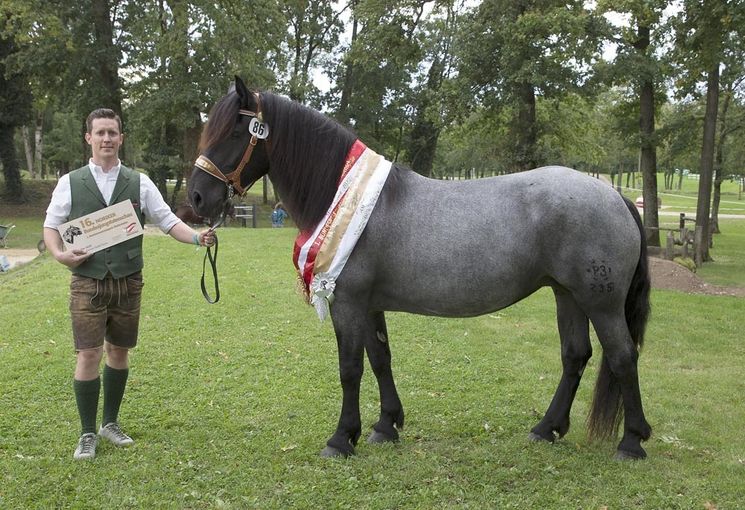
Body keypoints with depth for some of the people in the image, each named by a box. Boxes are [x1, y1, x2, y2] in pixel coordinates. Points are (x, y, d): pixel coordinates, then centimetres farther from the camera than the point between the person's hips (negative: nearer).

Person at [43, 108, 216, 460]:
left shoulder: (139, 183, 4)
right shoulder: (70, 183, 2)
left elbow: (168, 221, 1)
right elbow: (51, 225, 7)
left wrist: (197, 237, -16)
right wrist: (59, 254, -12)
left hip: (128, 282, 2)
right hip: (88, 282, -2)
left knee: (119, 352, 12)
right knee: (88, 355, -4)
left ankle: (111, 422, 29)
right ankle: (87, 433, 10)